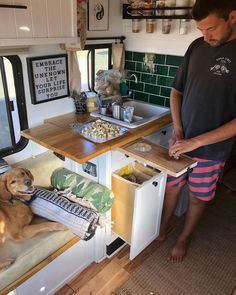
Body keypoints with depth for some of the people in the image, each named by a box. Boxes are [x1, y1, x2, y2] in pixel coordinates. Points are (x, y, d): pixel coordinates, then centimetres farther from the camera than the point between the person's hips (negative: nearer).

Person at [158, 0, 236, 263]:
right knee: (171, 188, 17)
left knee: (197, 197, 14)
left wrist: (195, 141, -21)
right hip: (181, 142, 4)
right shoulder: (197, 47, 0)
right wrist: (177, 131, -5)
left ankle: (183, 238, 40)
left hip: (212, 148, -3)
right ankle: (161, 231, 41)